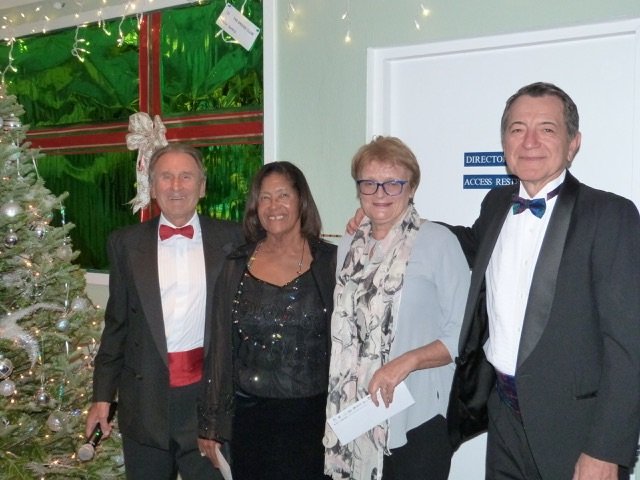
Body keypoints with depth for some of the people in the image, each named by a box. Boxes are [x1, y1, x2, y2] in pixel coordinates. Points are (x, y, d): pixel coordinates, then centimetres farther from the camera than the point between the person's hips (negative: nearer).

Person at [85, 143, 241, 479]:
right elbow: (117, 323, 7)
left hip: (209, 392, -1)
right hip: (146, 398, 2)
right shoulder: (126, 243, 4)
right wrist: (102, 395, 6)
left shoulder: (231, 238, 0)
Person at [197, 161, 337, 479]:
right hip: (249, 416, 2)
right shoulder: (236, 265, 4)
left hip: (311, 417, -1)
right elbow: (221, 346, 6)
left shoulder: (331, 261, -2)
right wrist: (210, 425, 7)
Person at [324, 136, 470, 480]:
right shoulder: (348, 247, 9)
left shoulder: (438, 241, -8)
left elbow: (463, 332, -9)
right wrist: (335, 408, 10)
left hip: (418, 420, -4)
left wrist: (408, 361, -22)